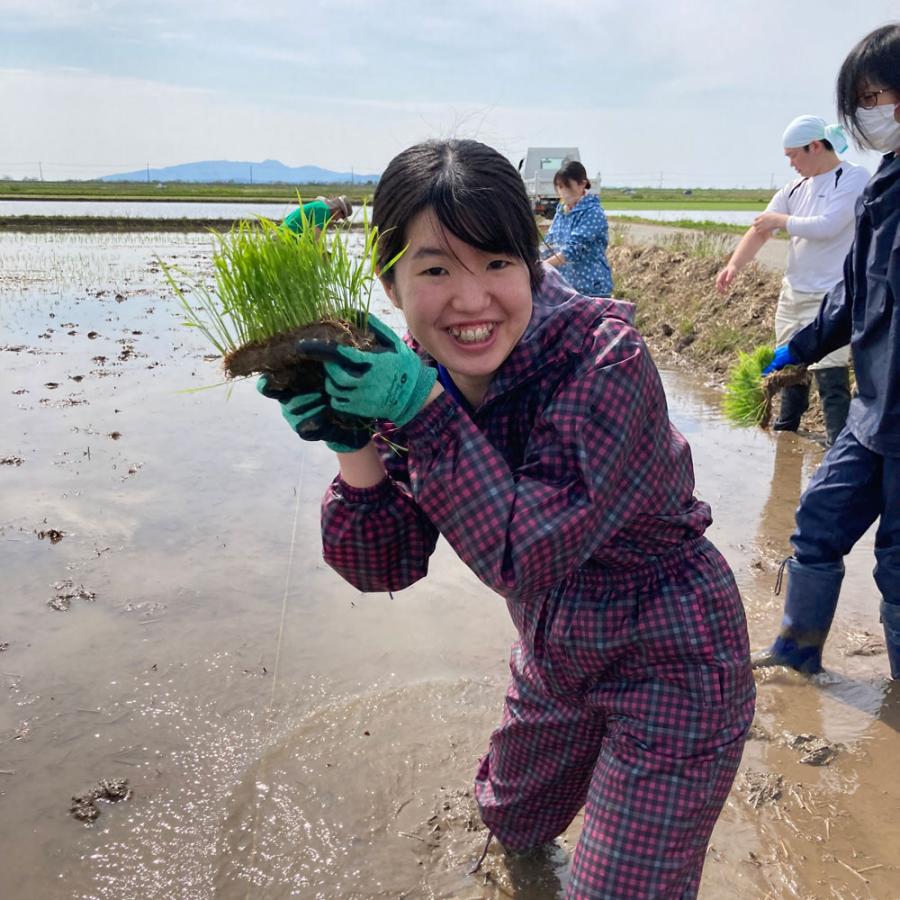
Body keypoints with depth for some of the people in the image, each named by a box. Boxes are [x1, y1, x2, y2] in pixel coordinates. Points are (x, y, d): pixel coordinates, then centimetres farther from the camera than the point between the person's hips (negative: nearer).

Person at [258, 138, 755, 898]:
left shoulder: (605, 359, -29)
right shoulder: (416, 371, -12)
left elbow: (527, 555, -32)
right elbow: (386, 565, -12)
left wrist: (423, 408, -39)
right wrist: (355, 446, -29)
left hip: (670, 666, -6)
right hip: (554, 657, 7)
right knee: (512, 825, 30)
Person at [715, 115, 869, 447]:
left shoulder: (854, 178, -11)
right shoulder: (796, 187, 8)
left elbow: (826, 226, -25)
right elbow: (760, 229, 3)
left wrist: (781, 220, -11)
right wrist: (734, 265, -12)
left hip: (830, 297, -7)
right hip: (792, 292, 7)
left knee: (830, 375, -12)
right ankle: (786, 426, 37)